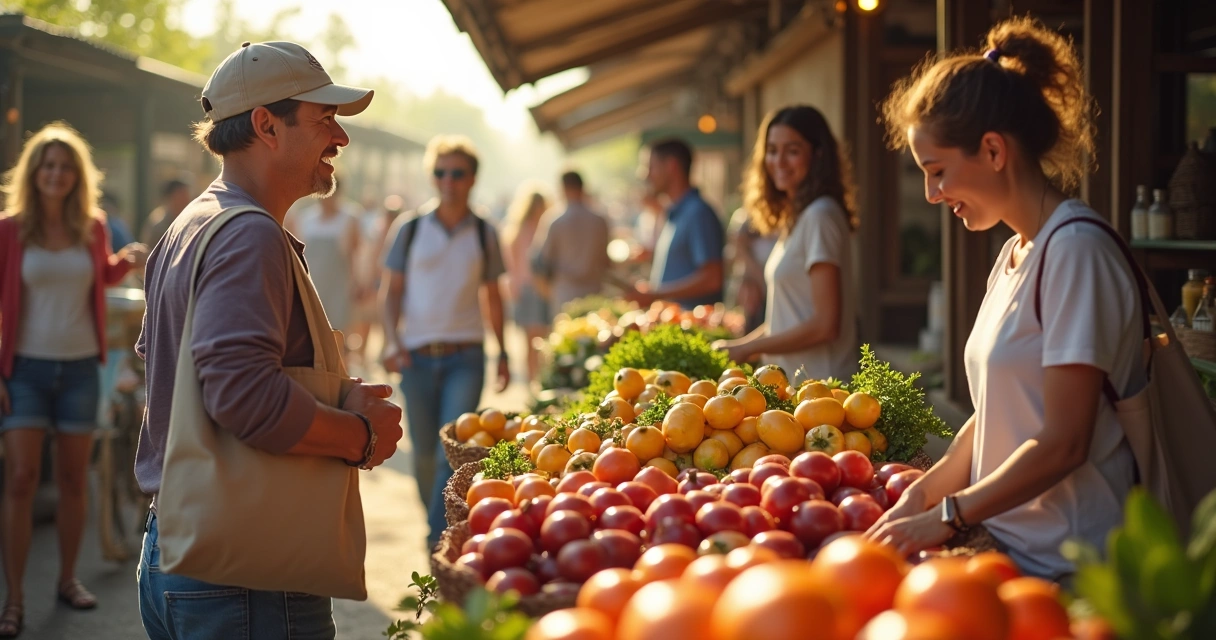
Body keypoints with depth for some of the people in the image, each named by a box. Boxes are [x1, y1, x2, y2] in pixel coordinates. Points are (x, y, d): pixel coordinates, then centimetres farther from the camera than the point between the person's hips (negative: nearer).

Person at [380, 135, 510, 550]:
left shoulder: (484, 234, 6)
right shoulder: (410, 229, 3)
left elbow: (492, 296, 15)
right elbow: (391, 291, 6)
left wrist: (502, 353, 14)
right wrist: (392, 341, -8)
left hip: (465, 356, -1)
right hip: (417, 355, 1)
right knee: (424, 452, 8)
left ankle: (440, 539, -10)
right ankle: (436, 523, 28)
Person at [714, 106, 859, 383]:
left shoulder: (819, 215, -14)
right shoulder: (795, 216, 13)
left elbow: (825, 325, -17)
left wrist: (748, 348, -10)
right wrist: (739, 344, 8)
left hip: (819, 381, -8)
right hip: (793, 380, 8)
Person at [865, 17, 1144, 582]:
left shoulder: (1076, 249, -16)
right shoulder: (1014, 254, 12)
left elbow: (1062, 444, -18)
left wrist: (946, 516, -14)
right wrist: (923, 493, 4)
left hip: (1068, 562, -8)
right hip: (1012, 545, 8)